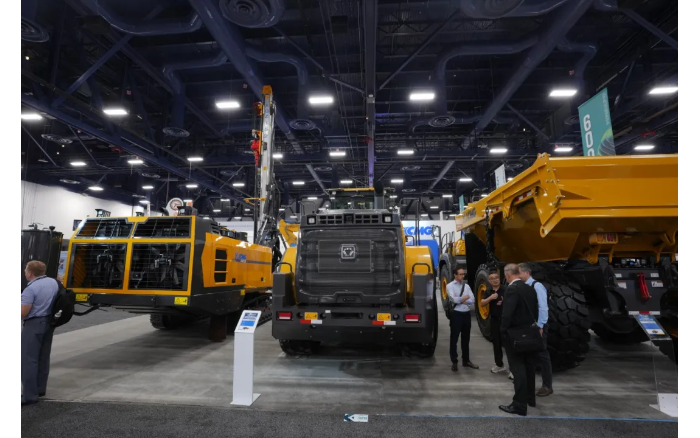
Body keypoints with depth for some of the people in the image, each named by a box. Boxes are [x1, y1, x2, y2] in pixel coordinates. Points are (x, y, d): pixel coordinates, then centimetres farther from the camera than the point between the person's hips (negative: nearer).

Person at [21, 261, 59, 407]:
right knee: (44, 358, 16)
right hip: (49, 322, 8)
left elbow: (23, 313, -18)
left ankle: (30, 395, -1)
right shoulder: (54, 282, 5)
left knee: (29, 360, -3)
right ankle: (40, 389, 26)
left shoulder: (31, 288, -19)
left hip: (34, 324, -8)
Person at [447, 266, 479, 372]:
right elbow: (454, 299, -18)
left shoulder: (466, 286, 10)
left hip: (467, 314, 5)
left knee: (466, 339, 15)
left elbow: (472, 300, 0)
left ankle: (466, 360, 28)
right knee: (454, 339, 2)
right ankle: (454, 362, 12)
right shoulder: (450, 286, -5)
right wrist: (465, 298, -5)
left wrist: (460, 299, -13)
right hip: (456, 314, -5)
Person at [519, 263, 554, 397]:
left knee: (542, 355, 2)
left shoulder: (537, 286, -16)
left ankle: (547, 386, 14)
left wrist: (540, 327, -19)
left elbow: (543, 308, -19)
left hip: (538, 326, -7)